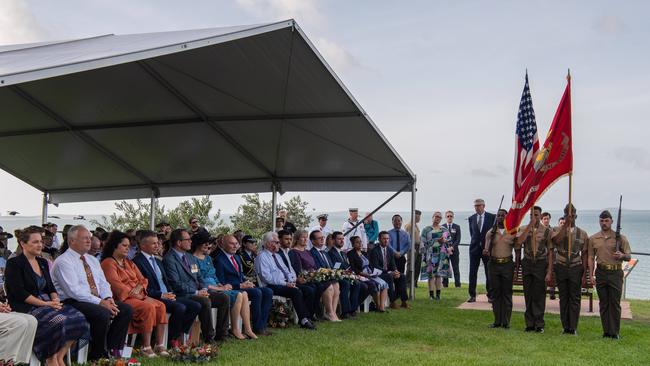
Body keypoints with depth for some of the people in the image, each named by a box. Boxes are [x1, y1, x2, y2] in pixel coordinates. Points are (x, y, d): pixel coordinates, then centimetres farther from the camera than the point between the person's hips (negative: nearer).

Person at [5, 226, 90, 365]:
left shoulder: (43, 262, 19)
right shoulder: (14, 263, -3)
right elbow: (19, 293, -13)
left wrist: (55, 299, -6)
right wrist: (45, 304, -18)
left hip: (46, 303, 7)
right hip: (25, 307, -7)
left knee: (78, 318, -18)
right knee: (59, 321, -33)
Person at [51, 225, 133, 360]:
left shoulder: (93, 260, 19)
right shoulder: (63, 261, -8)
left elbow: (103, 283, 15)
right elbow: (74, 291, -19)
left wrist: (108, 298, -8)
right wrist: (100, 302, -22)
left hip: (97, 300, 8)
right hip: (72, 302, -8)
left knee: (126, 309, -12)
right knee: (103, 314, -33)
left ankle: (113, 350, -8)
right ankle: (97, 355, -14)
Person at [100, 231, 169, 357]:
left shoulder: (129, 263, 24)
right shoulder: (108, 263, -2)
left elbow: (143, 280, 18)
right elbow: (116, 285, -13)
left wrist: (138, 288, -7)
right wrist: (139, 297, -17)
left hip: (138, 296, 8)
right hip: (123, 298, -7)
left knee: (161, 306, -16)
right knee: (149, 307, -30)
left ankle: (160, 345, -18)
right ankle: (146, 347, -25)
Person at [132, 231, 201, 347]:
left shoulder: (158, 261, 24)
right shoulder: (137, 261, -6)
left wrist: (170, 293, 4)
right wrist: (161, 295, -18)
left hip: (167, 296, 9)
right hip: (154, 298, -9)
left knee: (196, 306, -7)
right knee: (179, 307, -31)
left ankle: (178, 335, -1)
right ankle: (170, 339, -12)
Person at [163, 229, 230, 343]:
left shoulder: (191, 257, 20)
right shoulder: (169, 259, -9)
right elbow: (176, 284, -16)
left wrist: (204, 289, -1)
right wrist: (196, 292, -18)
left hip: (197, 292, 9)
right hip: (183, 295, -9)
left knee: (224, 298, -7)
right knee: (205, 301, -34)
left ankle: (221, 335, -4)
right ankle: (209, 338, -23)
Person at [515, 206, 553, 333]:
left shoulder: (547, 231, -1)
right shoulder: (523, 229, 4)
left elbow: (550, 252, -3)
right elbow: (518, 243, -17)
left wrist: (549, 272, -9)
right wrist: (530, 225, -16)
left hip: (541, 264, -2)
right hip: (527, 263, 2)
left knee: (539, 295, 0)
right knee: (528, 295, 6)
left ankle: (539, 324, 10)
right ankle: (529, 323, 15)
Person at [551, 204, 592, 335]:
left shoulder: (582, 234, 6)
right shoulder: (558, 231, 4)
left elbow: (584, 255, 5)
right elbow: (556, 240, -21)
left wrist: (585, 274, -1)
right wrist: (565, 225, -18)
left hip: (576, 268, 0)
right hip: (561, 268, 0)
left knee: (575, 298, 1)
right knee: (563, 298, 5)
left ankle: (573, 328, 7)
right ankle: (565, 328, 12)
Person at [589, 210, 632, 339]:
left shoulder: (620, 237, 3)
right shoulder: (593, 239, 8)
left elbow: (629, 256, 4)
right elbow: (591, 258, 9)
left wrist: (622, 255, -19)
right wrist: (591, 275, 2)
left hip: (615, 273, -2)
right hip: (601, 273, 2)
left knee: (615, 303, -1)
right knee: (603, 303, 6)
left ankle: (615, 332, 6)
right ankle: (606, 332, 13)